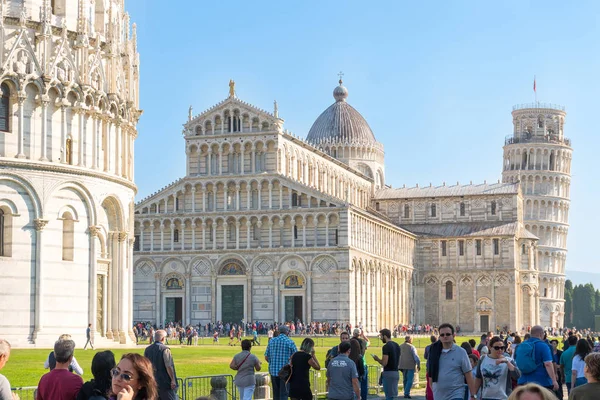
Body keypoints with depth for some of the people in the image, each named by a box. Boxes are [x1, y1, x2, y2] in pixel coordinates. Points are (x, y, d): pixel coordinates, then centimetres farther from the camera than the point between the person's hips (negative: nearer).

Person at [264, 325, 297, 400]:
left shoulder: (272, 341, 4)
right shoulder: (290, 342, -7)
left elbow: (266, 357, 8)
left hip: (273, 371, 4)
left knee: (276, 394, 15)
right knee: (284, 394, 0)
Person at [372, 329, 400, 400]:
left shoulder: (386, 347, -16)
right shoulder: (397, 345, 12)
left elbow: (384, 363, -20)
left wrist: (377, 359, -2)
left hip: (388, 373, -9)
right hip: (396, 372, 9)